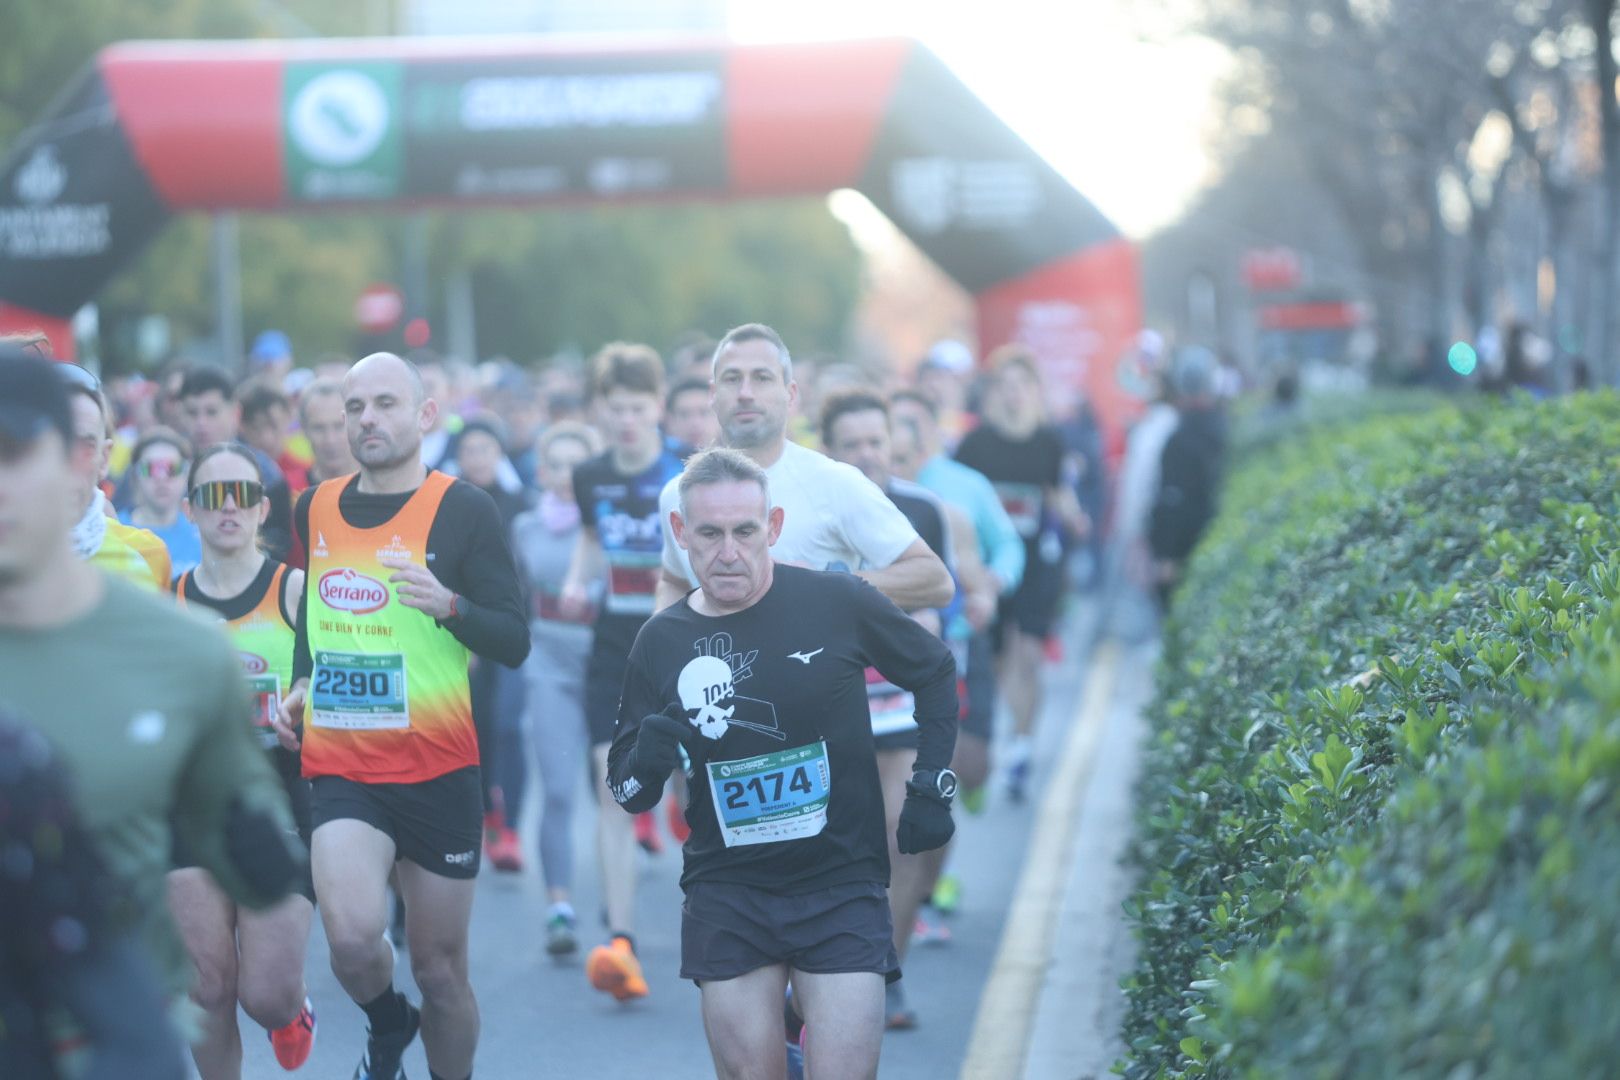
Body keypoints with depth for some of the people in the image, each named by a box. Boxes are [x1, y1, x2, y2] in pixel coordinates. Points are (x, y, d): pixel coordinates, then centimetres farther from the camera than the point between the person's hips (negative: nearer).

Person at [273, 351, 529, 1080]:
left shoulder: (464, 511, -5)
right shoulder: (315, 510, 7)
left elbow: (515, 644, -8)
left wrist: (449, 604, -25)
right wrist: (301, 685, 10)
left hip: (439, 769, -2)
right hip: (340, 767, 2)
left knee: (439, 968, 4)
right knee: (353, 936, -20)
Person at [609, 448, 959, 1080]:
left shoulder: (838, 603, -8)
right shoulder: (662, 641, -1)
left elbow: (935, 671, 9)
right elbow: (628, 791, 6)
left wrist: (933, 785, 3)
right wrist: (648, 758, -16)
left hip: (840, 885, -2)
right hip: (727, 896, 2)